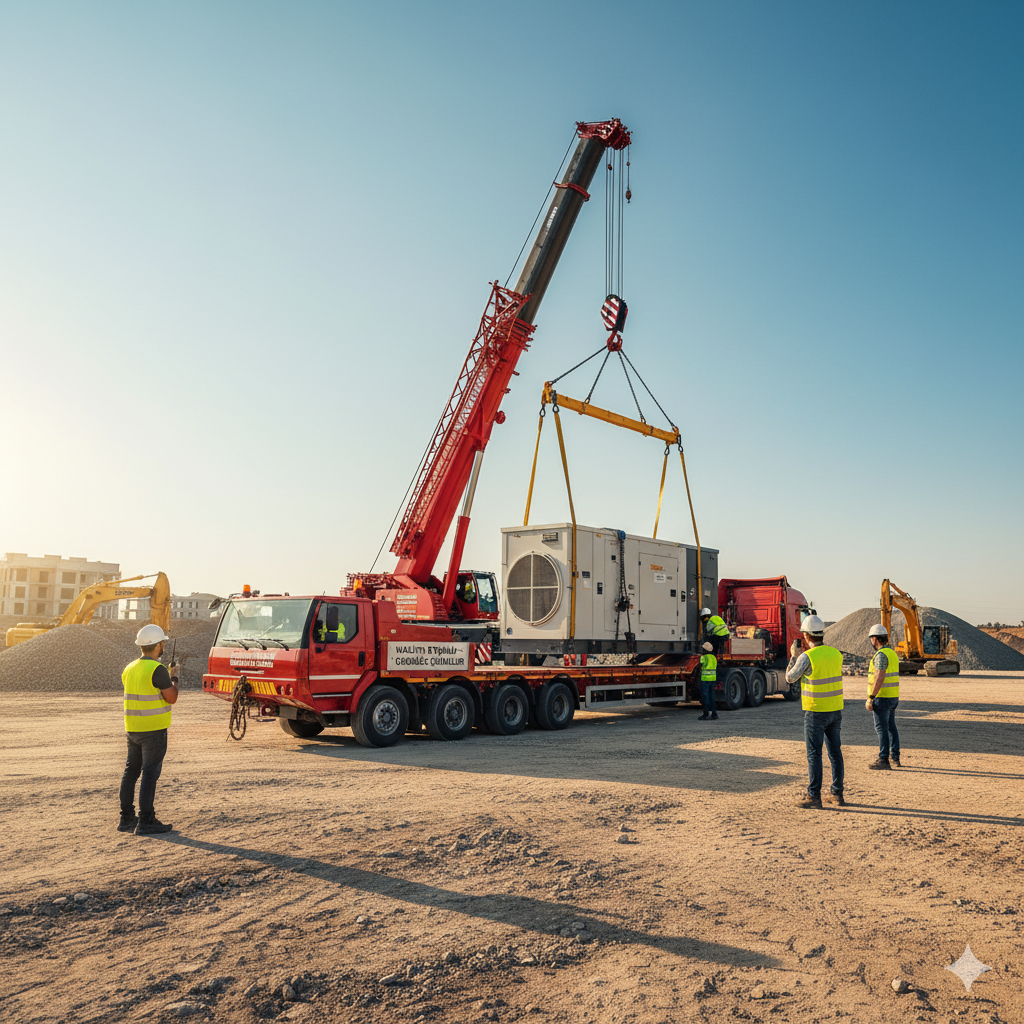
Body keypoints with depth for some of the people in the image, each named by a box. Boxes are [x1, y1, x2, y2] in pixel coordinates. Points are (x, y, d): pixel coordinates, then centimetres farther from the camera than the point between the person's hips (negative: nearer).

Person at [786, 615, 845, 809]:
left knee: (814, 754, -1)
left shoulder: (806, 657, -16)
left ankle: (813, 796, 1)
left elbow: (790, 678, -4)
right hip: (836, 711, 6)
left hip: (816, 712, -6)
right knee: (835, 752, 11)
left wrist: (794, 656, 8)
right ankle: (837, 795, 16)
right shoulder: (836, 654, 3)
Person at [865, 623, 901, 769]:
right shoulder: (892, 653, 12)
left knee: (882, 728, -6)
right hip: (893, 697, 9)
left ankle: (883, 761, -5)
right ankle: (895, 758, 20)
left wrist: (870, 698, -21)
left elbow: (879, 678, -24)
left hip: (881, 698, -9)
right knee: (891, 727, 14)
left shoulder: (881, 655, -19)